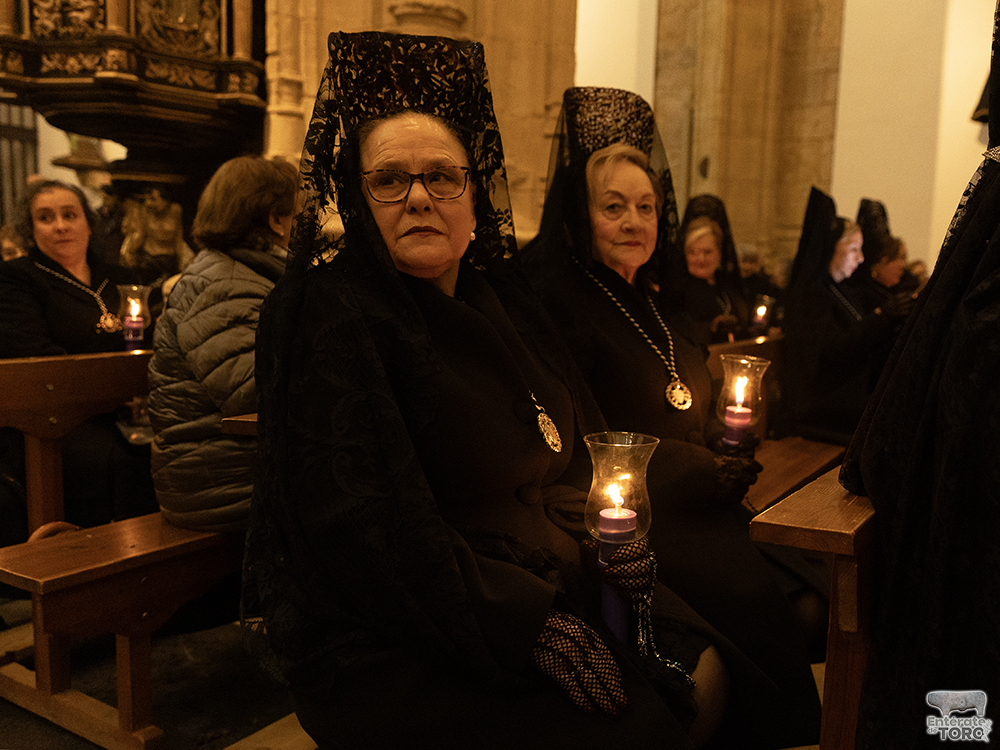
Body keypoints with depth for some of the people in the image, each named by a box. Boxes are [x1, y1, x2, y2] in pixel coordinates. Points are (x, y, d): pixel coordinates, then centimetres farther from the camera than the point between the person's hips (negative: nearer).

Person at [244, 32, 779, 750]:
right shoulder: (333, 319, -16)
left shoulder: (495, 299, 8)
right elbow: (361, 522, -22)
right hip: (393, 635, -7)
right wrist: (530, 625, -22)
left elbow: (567, 451, 15)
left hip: (538, 578, 7)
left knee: (702, 676, 1)